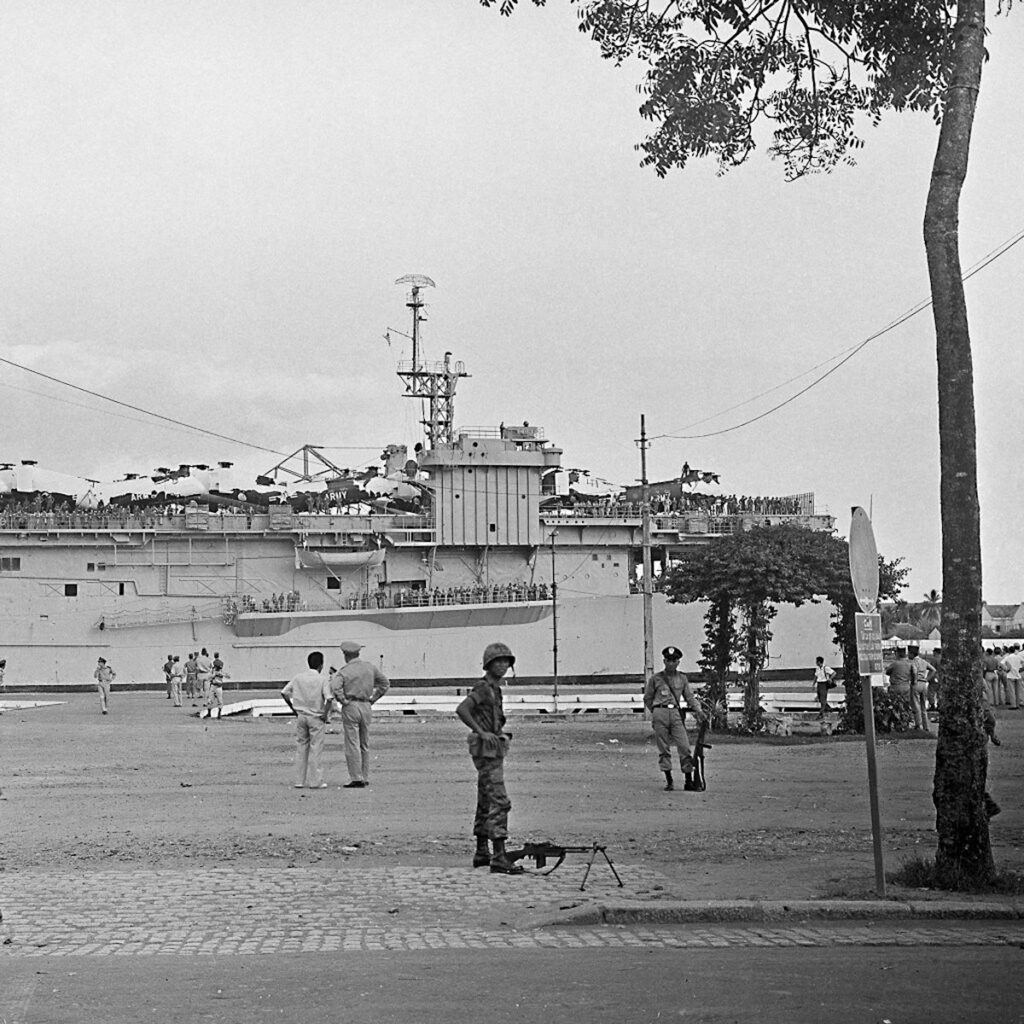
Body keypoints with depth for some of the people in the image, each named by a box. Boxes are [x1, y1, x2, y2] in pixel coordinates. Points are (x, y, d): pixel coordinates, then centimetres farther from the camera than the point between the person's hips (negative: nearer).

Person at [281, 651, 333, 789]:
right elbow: (328, 699, -20)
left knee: (302, 748, 12)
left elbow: (284, 692, 2)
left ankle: (299, 781, 12)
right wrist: (325, 714, -7)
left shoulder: (298, 677, 4)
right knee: (315, 749, 2)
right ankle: (315, 781, 3)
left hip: (301, 716, 4)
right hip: (316, 717, -4)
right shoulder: (323, 679, -9)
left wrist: (293, 709, 8)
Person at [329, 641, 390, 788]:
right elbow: (385, 683, 15)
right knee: (364, 745, 13)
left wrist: (343, 701, -9)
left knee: (352, 744, -3)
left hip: (350, 707, -5)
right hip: (366, 707, 5)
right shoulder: (370, 667, 8)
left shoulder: (343, 671, -7)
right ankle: (365, 778, 15)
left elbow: (335, 687, -23)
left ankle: (356, 778, -7)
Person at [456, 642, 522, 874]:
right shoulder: (483, 688, -14)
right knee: (499, 802, -14)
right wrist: (482, 732, -25)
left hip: (494, 752, 10)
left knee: (486, 803, 14)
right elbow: (461, 710, -28)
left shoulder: (495, 689, 16)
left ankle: (481, 854, 22)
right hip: (487, 751, -10)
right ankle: (499, 857, -17)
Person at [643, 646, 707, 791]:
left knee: (684, 747, -8)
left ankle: (688, 780, -5)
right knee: (664, 749, -1)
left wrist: (698, 710, -3)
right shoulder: (655, 678, 7)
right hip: (660, 714, -1)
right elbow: (647, 699, 15)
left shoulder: (682, 679, 14)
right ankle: (669, 780, 5)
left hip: (676, 713, 1)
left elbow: (690, 697, 13)